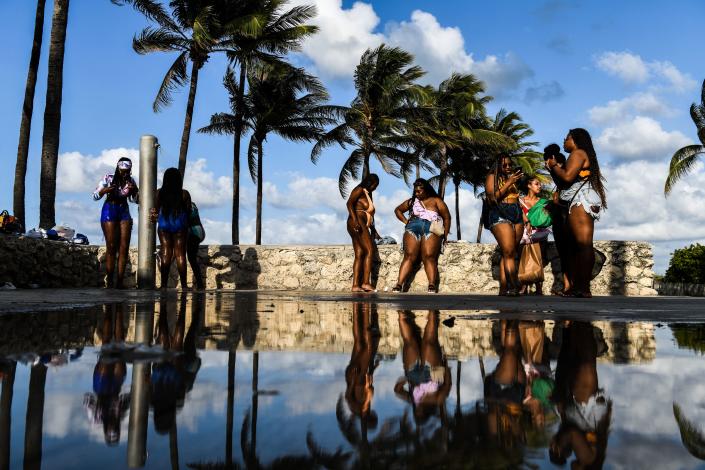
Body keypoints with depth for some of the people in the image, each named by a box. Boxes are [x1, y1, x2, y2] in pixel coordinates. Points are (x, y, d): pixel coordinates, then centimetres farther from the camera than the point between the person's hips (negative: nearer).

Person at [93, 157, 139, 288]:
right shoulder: (108, 179, -4)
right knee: (111, 247, -6)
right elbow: (95, 196, -1)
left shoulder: (130, 181, 5)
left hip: (124, 212, 3)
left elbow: (137, 200, 8)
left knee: (124, 248, -4)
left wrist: (134, 190, -11)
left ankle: (120, 281, -1)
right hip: (109, 212, -3)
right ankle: (109, 279, 2)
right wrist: (104, 190, -20)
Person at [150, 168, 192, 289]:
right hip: (180, 226, -1)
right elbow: (188, 211, 1)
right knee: (180, 254, 2)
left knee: (165, 254, 7)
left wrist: (155, 217, 26)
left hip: (164, 226, 1)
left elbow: (156, 210, 5)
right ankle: (183, 285, 1)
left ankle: (164, 285, 5)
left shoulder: (159, 193, -1)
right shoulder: (184, 194, -5)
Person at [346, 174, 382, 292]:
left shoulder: (368, 194, 26)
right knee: (370, 251, -15)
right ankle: (366, 282, -17)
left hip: (363, 226, 9)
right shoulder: (359, 190, -1)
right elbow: (349, 203, -16)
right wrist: (355, 220, -28)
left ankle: (355, 285, -4)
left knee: (359, 255, 1)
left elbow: (370, 213, 30)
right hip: (357, 224, -9)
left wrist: (373, 230, 28)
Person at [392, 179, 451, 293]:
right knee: (409, 256, -20)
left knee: (429, 257, -24)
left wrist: (445, 236, 4)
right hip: (413, 227, 2)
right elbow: (397, 210, 37)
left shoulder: (436, 201, 21)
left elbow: (447, 218, 14)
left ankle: (432, 286, -38)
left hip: (432, 228, -2)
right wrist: (405, 221, 19)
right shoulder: (412, 201, 29)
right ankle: (399, 285, -31)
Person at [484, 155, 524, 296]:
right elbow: (493, 197, -6)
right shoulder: (492, 177, 8)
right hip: (500, 215, -5)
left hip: (517, 216, 5)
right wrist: (509, 183, -7)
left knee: (507, 254, -1)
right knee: (509, 253, -16)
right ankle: (515, 287, -22)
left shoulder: (513, 177, 24)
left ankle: (503, 289, -4)